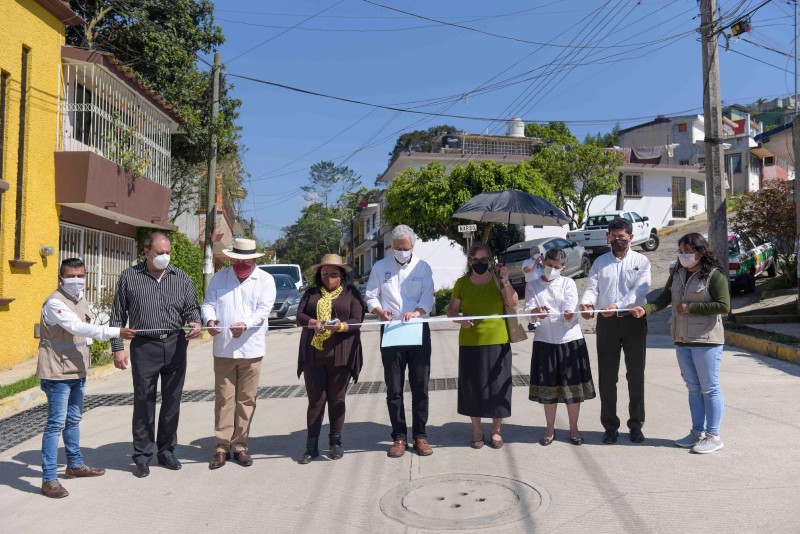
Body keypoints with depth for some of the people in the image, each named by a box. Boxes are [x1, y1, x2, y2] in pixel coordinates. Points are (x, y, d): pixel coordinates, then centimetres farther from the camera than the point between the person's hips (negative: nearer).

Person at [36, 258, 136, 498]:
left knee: (73, 421, 20)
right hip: (58, 373, -9)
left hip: (77, 371, 9)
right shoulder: (54, 303, -17)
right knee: (56, 424, -6)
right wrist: (116, 332, -36)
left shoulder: (81, 300, 11)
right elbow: (77, 327, -30)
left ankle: (75, 465, 34)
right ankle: (49, 479, 1)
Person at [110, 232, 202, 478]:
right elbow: (118, 316, 4)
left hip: (175, 345, 2)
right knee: (144, 402, 2)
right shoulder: (129, 277, 2)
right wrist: (117, 348, -1)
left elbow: (191, 307, 7)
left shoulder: (181, 278, 7)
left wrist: (195, 322, -16)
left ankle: (166, 450, 23)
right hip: (144, 347, -2)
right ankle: (143, 455, 15)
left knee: (172, 401, 9)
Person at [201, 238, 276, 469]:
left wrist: (245, 324, -27)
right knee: (224, 398, 3)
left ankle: (240, 445, 15)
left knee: (246, 399, 5)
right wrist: (210, 320, -18)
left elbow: (263, 310, -9)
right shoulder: (219, 277, 10)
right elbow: (208, 303, 5)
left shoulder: (265, 280, 3)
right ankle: (221, 446, 11)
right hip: (222, 349, 1)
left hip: (251, 349, -1)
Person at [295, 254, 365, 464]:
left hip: (340, 354, -1)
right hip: (313, 353, 2)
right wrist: (313, 323, -17)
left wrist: (340, 326, -23)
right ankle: (312, 446, 9)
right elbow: (299, 315, 4)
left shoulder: (351, 294, 7)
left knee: (337, 399, 7)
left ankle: (335, 441, 20)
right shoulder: (311, 293, 15)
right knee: (315, 399, 2)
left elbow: (357, 321, -3)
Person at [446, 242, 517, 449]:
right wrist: (460, 320, -14)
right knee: (472, 387, 6)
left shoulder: (498, 280, 3)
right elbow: (451, 310, 5)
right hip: (470, 344, 0)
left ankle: (496, 431, 21)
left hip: (498, 342, 0)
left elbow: (513, 303, -8)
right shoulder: (462, 283, 3)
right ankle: (477, 430, 23)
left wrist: (505, 282, -21)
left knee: (497, 386, 5)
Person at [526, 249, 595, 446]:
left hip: (570, 339, -1)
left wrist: (568, 315, -35)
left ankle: (574, 429, 20)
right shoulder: (533, 285, 6)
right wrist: (538, 311, -32)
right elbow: (530, 307, -8)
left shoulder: (568, 283, 3)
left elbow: (570, 309, -10)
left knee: (573, 386, 4)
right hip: (545, 341, 1)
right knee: (548, 386, 7)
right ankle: (549, 429, 22)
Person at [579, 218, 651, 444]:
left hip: (634, 321, -1)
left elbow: (640, 289, -12)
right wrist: (587, 302, -24)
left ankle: (636, 424, 19)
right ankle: (610, 426, 14)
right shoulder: (600, 262, 10)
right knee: (607, 375, 4)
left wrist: (618, 305, -27)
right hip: (607, 322, 2)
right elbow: (592, 287, 0)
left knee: (636, 374, 6)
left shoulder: (641, 261, 3)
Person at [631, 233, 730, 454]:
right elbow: (664, 299, 3)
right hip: (682, 340, 7)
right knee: (693, 388, 15)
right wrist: (645, 309, -15)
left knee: (709, 388, 1)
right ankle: (698, 432, 25)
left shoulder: (714, 275, -11)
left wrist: (691, 307, -17)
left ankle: (713, 436, 11)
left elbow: (724, 306, -17)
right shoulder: (677, 275, 9)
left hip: (706, 340, -7)